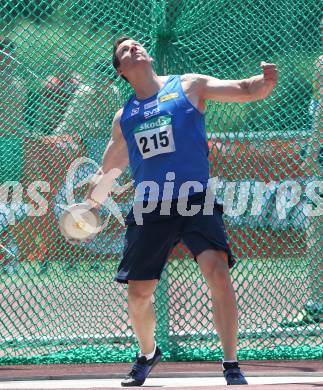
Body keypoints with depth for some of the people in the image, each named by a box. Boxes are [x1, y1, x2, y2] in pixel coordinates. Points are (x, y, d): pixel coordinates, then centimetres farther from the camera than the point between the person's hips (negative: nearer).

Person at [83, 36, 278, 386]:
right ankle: (147, 355, 33)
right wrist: (90, 203, 16)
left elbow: (245, 89, -4)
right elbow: (109, 171, 27)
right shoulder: (124, 117, 15)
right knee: (138, 294, 3)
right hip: (149, 209, 3)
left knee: (217, 272, -22)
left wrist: (265, 81, -25)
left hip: (195, 200, -3)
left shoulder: (188, 86, 6)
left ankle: (231, 367, -16)